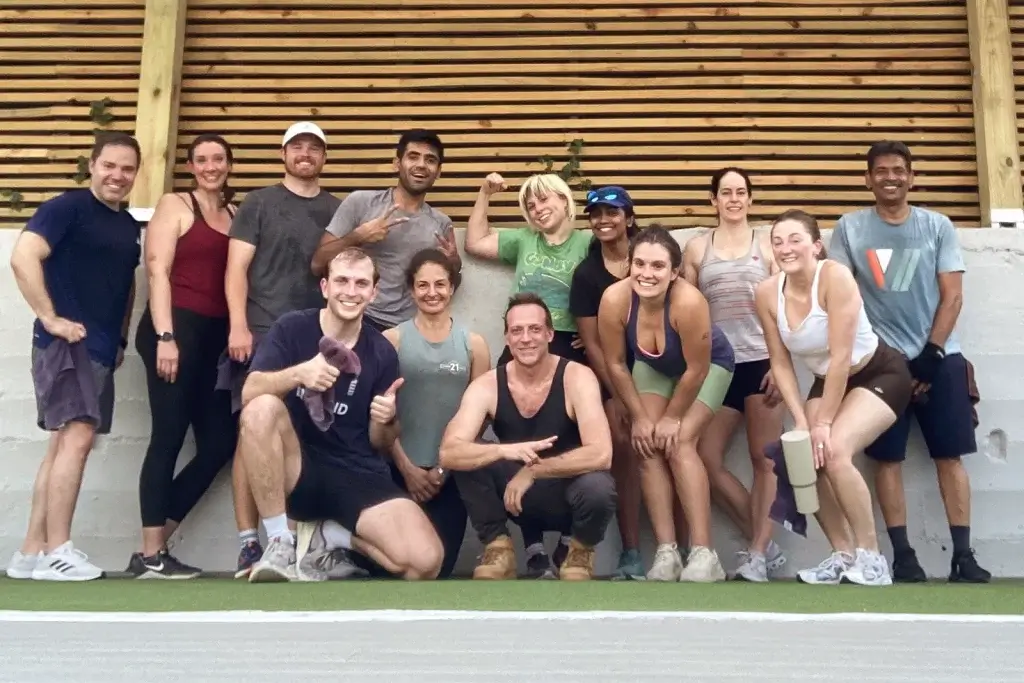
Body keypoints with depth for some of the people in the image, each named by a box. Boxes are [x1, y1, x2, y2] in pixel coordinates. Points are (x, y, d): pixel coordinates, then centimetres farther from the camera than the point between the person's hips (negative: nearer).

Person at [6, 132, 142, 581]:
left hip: (101, 347, 8)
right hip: (67, 341, -8)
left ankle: (30, 554, 14)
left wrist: (121, 337, 16)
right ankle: (55, 552, -7)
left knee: (65, 443, 8)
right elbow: (23, 257, -17)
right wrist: (50, 318, -18)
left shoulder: (130, 226, 17)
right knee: (78, 436, -14)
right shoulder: (66, 207, -6)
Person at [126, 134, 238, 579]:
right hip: (176, 328, -6)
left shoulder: (236, 214, 18)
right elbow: (157, 271, -5)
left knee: (219, 443, 3)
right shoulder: (174, 205, 4)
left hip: (215, 336, 6)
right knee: (168, 438, -5)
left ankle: (154, 545, 13)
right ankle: (151, 555, 2)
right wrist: (165, 337, -14)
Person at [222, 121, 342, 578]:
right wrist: (238, 325, -9)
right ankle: (249, 543, -3)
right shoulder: (259, 203, 10)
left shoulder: (339, 210, 17)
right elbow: (236, 268, 3)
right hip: (263, 333, -2)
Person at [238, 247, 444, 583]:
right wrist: (299, 373, -34)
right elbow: (250, 393, -16)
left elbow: (380, 443, 9)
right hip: (297, 472, -1)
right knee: (262, 408, -33)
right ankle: (280, 542, -19)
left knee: (425, 561, -23)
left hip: (358, 476, 2)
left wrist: (386, 422, -14)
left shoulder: (382, 352, 3)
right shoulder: (292, 328, -2)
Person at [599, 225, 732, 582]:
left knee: (679, 443, -18)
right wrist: (639, 416, -10)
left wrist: (672, 418, -16)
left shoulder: (688, 301, -41)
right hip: (652, 367, 4)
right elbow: (616, 363, -16)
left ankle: (704, 554, -15)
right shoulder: (615, 299, -31)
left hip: (709, 365, -4)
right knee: (648, 446, -10)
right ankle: (666, 552, -8)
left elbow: (696, 370, -28)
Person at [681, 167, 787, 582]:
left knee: (764, 460, 0)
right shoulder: (697, 248, 10)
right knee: (706, 459, -2)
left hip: (760, 362, -2)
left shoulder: (766, 244, 6)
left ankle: (757, 554, 7)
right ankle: (763, 543, 12)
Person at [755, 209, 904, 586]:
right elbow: (781, 364, -7)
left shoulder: (835, 276, -28)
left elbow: (841, 356, -28)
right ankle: (844, 555, 12)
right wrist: (801, 421, -15)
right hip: (828, 381, 6)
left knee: (833, 452, -25)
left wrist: (823, 422, -23)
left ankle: (871, 558, -9)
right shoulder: (767, 293, -13)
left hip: (880, 374, -6)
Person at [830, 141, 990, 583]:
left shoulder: (938, 226, 5)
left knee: (949, 455, 1)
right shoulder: (850, 228, 4)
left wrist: (931, 354, -8)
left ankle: (963, 555, 5)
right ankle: (902, 554, 6)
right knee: (887, 457, -1)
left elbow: (952, 296, 1)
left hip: (940, 357, 1)